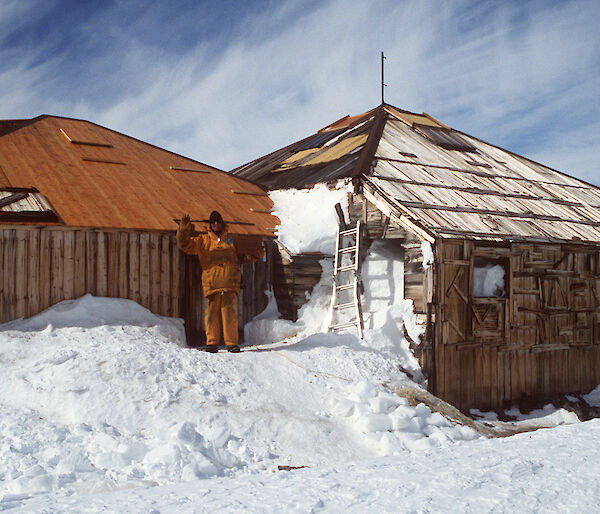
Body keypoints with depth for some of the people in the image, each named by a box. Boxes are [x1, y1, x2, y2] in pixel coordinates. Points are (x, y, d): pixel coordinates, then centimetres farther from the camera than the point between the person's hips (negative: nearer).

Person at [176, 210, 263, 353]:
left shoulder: (231, 240, 21)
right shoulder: (203, 240, 18)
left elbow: (241, 257, 28)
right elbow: (186, 245, 9)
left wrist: (254, 255, 11)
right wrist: (184, 230, -5)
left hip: (230, 282, 0)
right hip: (212, 282, 0)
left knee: (229, 312, -6)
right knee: (212, 312, -2)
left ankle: (232, 343, -4)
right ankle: (212, 342, 3)